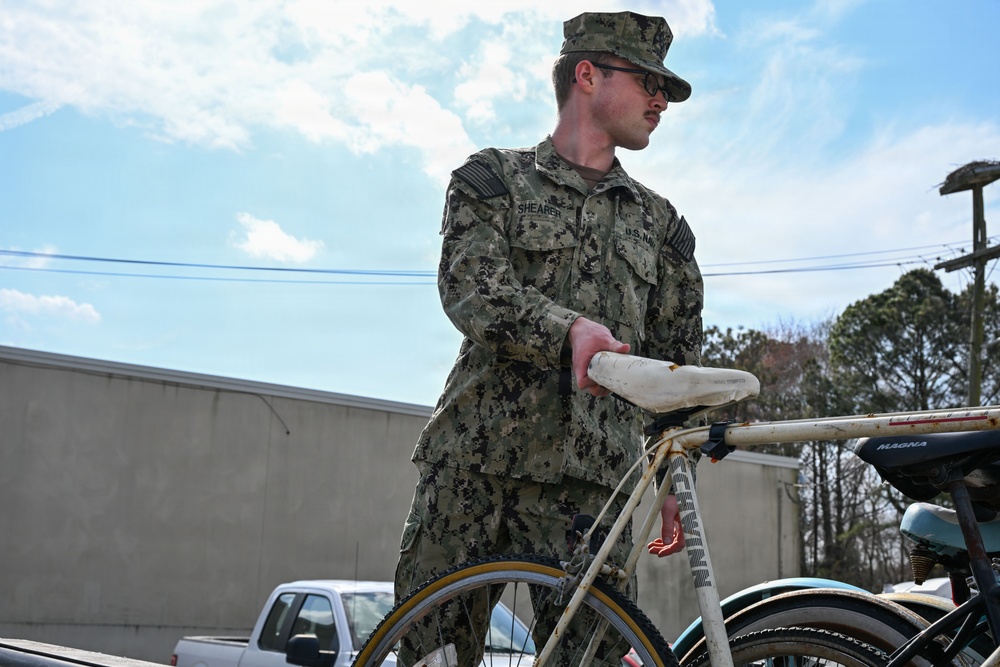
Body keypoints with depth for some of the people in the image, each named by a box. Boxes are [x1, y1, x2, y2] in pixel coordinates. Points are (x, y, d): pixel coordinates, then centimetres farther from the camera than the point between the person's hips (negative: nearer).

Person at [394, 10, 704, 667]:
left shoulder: (659, 220, 20)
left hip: (595, 484, 2)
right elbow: (471, 287, -7)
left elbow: (677, 358, 19)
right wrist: (569, 328, -25)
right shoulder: (495, 178, 11)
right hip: (475, 466, -2)